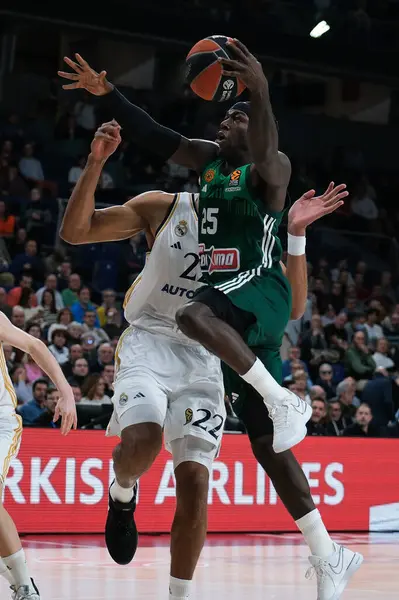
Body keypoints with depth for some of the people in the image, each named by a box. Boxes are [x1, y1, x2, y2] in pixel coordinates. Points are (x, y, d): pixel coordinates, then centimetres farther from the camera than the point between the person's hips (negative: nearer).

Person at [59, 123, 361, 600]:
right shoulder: (162, 207, 0)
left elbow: (291, 306, -4)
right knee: (141, 440, -30)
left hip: (205, 359, 2)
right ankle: (123, 493, 6)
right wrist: (96, 163, -19)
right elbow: (75, 231, -6)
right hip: (149, 344, -2)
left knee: (194, 482, -7)